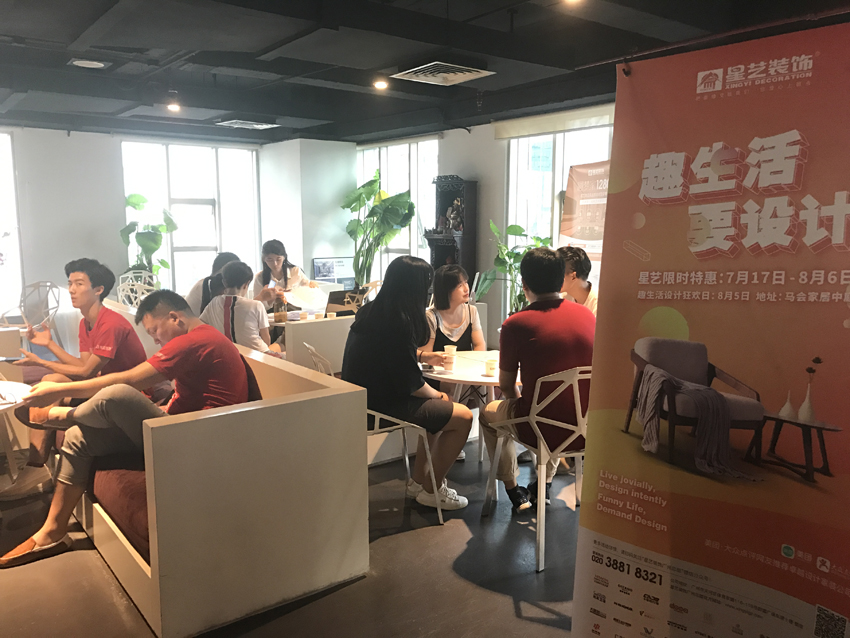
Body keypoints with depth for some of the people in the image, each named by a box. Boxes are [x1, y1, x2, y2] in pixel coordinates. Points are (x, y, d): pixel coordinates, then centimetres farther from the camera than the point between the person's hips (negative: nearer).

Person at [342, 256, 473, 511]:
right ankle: (431, 490, 11)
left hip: (365, 395, 10)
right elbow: (410, 382, -19)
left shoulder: (370, 311, 6)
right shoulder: (398, 323, -24)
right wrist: (436, 394, -2)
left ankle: (418, 480, 28)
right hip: (383, 404, -10)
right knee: (463, 417, -3)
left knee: (440, 408, 24)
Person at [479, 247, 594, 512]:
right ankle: (544, 484, 44)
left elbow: (506, 386, -2)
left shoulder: (515, 324, -13)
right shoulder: (588, 315, 0)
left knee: (489, 413, 27)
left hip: (541, 430, -4)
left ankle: (514, 490, 37)